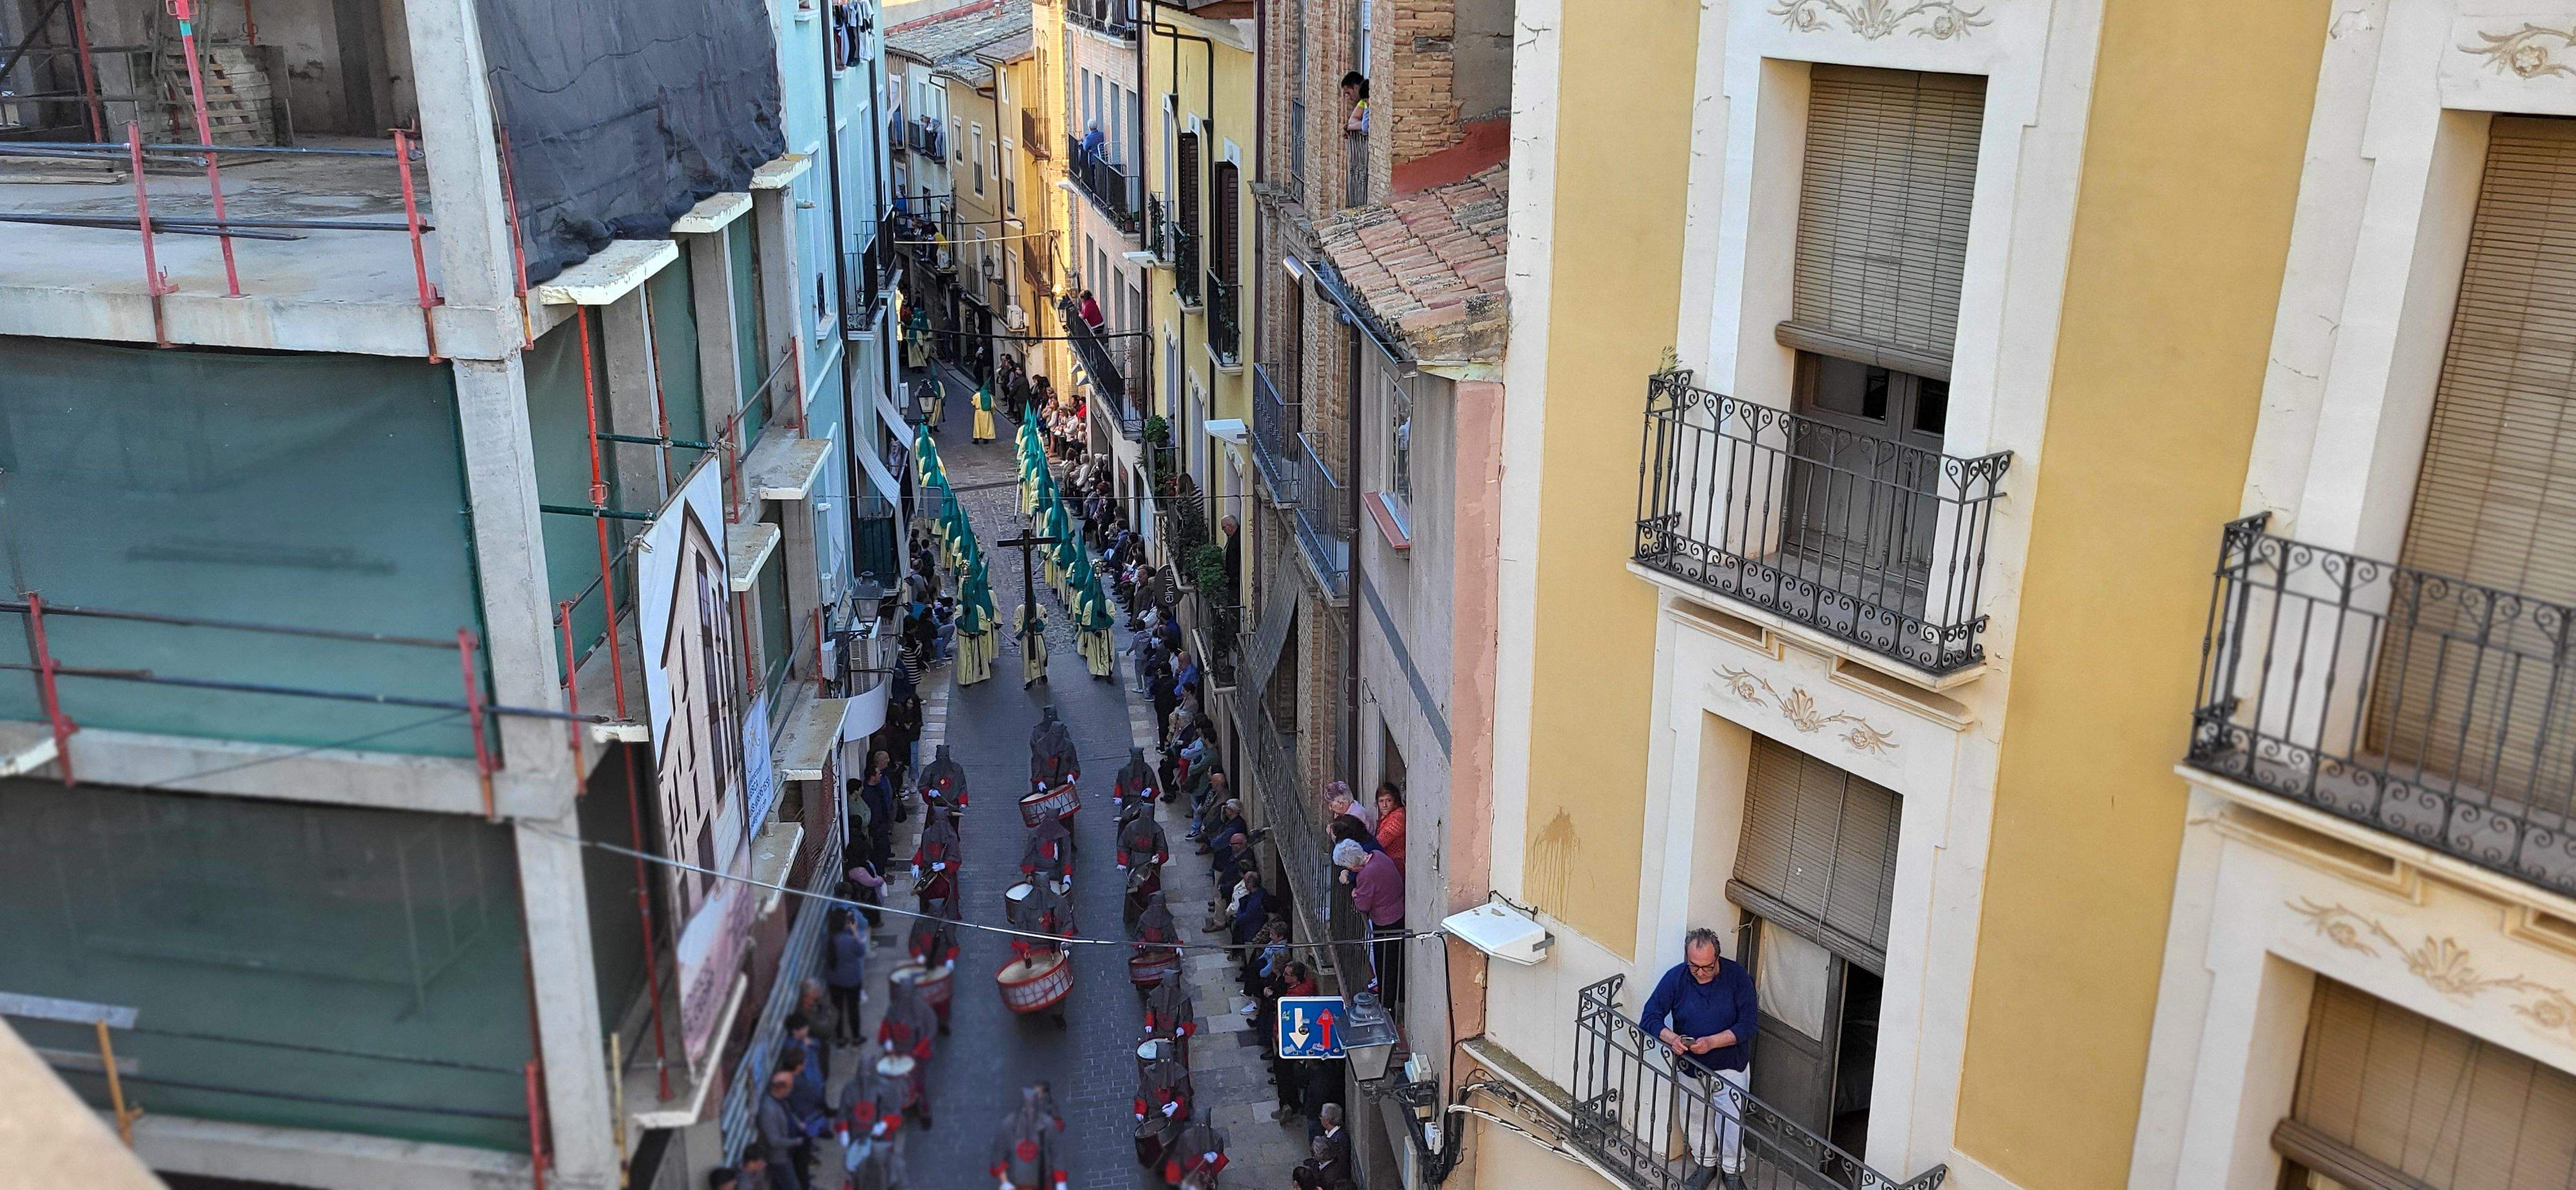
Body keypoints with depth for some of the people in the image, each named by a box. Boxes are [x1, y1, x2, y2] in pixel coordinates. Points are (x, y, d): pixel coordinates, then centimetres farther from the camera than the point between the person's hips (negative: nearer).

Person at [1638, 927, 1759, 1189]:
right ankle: (1707, 1164, 42)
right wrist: (1671, 1038, -34)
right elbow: (1649, 1018, -14)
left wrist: (1711, 1042, -30)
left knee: (1731, 1123, 2)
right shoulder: (1675, 978, -16)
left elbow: (1749, 1023, -20)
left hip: (1731, 1066, -2)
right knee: (1695, 1120, 17)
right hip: (1692, 1067, 2)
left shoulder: (1737, 976, -20)